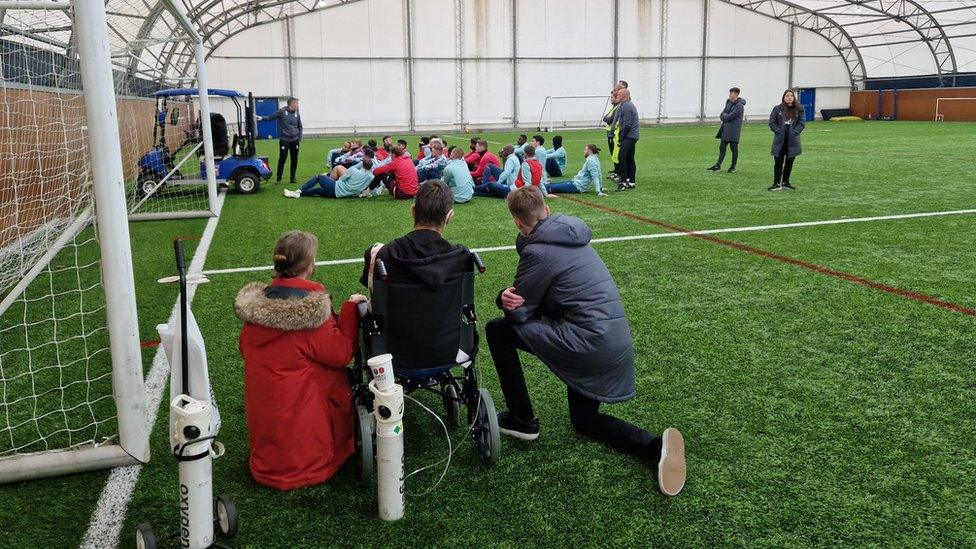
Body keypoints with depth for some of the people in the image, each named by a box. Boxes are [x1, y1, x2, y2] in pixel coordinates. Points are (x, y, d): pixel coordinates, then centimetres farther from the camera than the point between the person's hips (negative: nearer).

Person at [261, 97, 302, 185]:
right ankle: (278, 178, 7)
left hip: (295, 141, 4)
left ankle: (293, 178, 18)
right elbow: (271, 117, -3)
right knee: (282, 159, -4)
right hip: (284, 140, -4)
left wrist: (300, 137, 6)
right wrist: (262, 118, -17)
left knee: (294, 160, 6)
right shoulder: (282, 112, -5)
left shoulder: (297, 114, 7)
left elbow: (300, 127, 16)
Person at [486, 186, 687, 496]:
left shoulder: (538, 252, -13)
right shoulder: (571, 236, 14)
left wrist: (505, 298, 13)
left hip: (587, 342, -9)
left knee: (497, 330, 4)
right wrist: (511, 298, -1)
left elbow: (519, 312, -8)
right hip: (618, 345, 9)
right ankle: (656, 446, 3)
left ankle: (522, 420, 13)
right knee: (584, 420, 26)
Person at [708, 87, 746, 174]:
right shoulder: (729, 103, 12)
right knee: (722, 147, 5)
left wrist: (724, 116, -1)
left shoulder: (739, 106, -14)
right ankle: (718, 166, 6)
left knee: (734, 148, 2)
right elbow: (722, 115, 9)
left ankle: (733, 167, 11)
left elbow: (729, 117, -19)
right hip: (726, 129, 8)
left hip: (734, 130, -8)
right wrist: (726, 117, -10)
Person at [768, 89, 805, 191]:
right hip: (780, 140, -2)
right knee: (778, 162, -3)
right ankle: (777, 183, -1)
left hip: (792, 140, 2)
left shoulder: (799, 109, 4)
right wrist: (778, 131, -10)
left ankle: (785, 182, 20)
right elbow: (772, 122, 1)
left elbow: (802, 123, 2)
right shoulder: (777, 109, 1)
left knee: (789, 162, 9)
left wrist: (795, 132, -10)